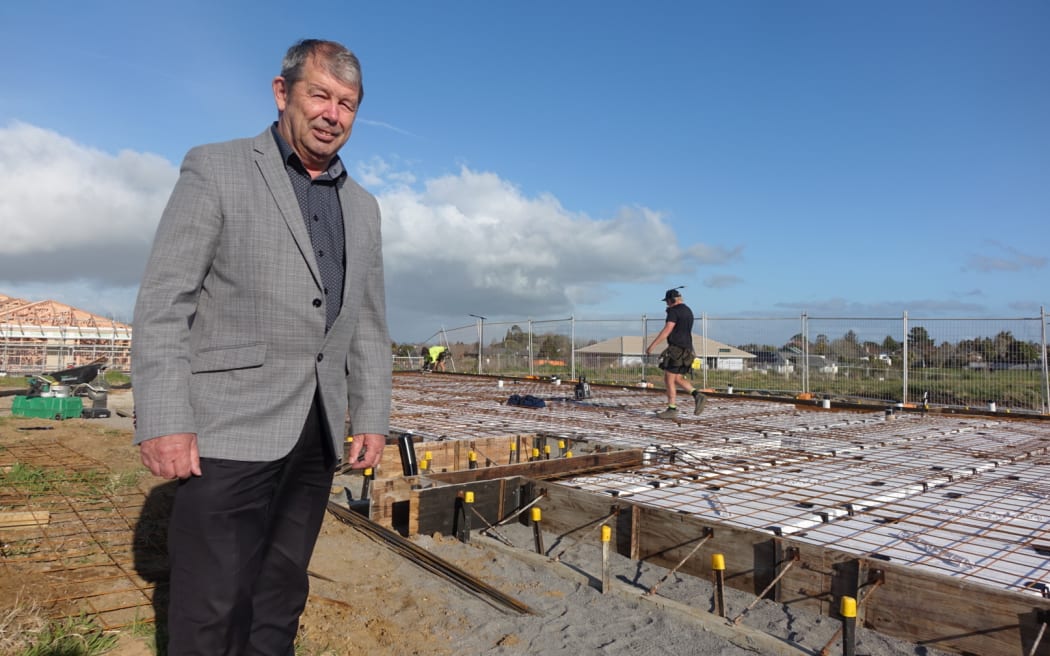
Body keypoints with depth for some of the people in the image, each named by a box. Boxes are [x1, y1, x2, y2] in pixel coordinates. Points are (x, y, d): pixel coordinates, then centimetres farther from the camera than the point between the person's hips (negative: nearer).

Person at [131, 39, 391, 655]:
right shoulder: (215, 170, -1)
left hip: (319, 432, 5)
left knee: (282, 598, 15)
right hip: (234, 426, -5)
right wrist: (163, 421, -14)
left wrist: (372, 416, 9)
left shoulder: (363, 206, 15)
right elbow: (164, 301, -7)